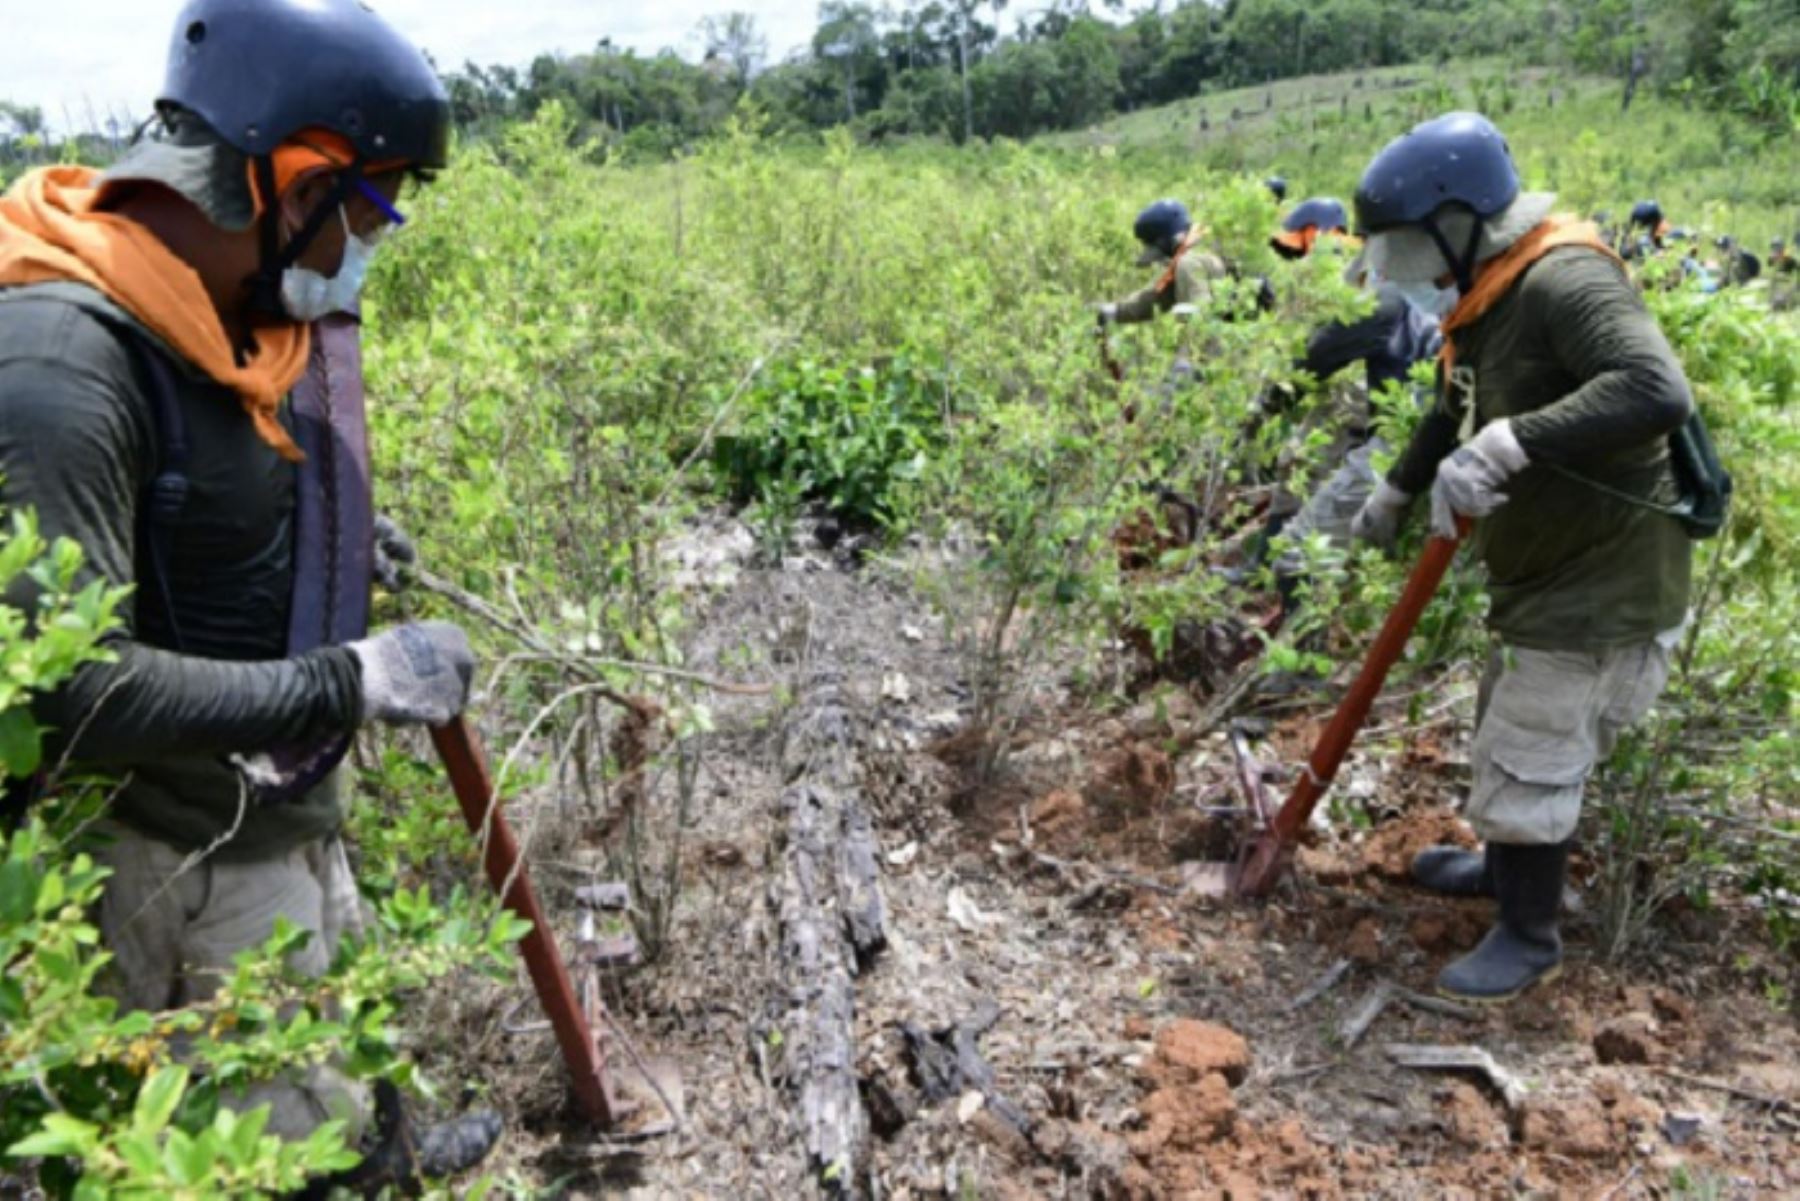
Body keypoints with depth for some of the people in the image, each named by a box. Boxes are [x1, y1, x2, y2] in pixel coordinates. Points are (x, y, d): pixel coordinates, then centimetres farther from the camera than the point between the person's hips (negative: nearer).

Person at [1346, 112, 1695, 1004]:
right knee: (1507, 738, 24)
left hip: (1604, 583, -10)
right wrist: (1394, 494, 32)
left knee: (1531, 761, -1)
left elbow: (1658, 392, -39)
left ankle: (1530, 936, 19)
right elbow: (1453, 417, 23)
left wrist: (1514, 442, -44)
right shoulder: (1484, 300, 7)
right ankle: (1507, 865, 46)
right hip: (1546, 572, 10)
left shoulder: (1565, 281, -24)